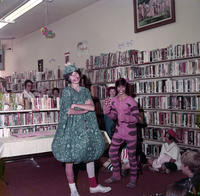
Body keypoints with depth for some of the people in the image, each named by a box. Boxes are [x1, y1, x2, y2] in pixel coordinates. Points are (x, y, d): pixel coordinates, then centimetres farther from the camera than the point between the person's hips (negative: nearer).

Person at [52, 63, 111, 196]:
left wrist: (76, 105, -14)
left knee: (91, 155, 13)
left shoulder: (85, 91, 10)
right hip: (71, 128, -5)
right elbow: (68, 111, -16)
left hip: (86, 127, 6)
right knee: (70, 160, 1)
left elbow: (92, 107, -4)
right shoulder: (67, 91, -6)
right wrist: (85, 109, -8)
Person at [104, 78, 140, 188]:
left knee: (131, 156, 4)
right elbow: (113, 116, 10)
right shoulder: (114, 101, 3)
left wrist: (125, 118, -32)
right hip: (119, 130, 6)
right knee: (112, 152, 10)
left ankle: (133, 179, 21)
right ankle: (116, 175, 29)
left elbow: (136, 118, -16)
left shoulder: (131, 101, -15)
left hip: (130, 132, -6)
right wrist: (107, 111, -8)